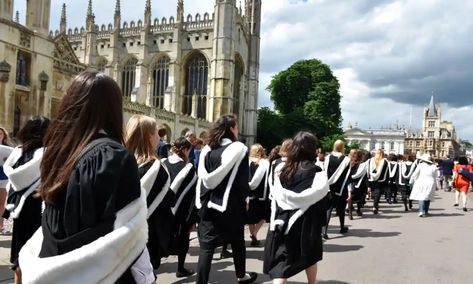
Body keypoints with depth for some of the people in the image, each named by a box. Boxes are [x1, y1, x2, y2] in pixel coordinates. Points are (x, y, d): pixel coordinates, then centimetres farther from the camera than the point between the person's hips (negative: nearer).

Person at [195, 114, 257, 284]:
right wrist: (245, 199, 5)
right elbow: (242, 179, -8)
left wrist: (201, 201, 12)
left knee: (206, 245, 5)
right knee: (237, 241, 18)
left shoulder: (206, 150, 3)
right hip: (231, 203, -3)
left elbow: (201, 178, 5)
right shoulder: (239, 148, -9)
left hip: (208, 203, 3)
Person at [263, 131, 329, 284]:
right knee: (310, 257, 22)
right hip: (306, 222, -1)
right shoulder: (316, 172, -12)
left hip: (282, 221, 1)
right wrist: (320, 222, 6)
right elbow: (320, 198, -8)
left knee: (281, 262, 2)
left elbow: (276, 197, 2)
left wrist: (276, 221, 11)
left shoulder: (281, 169, -4)